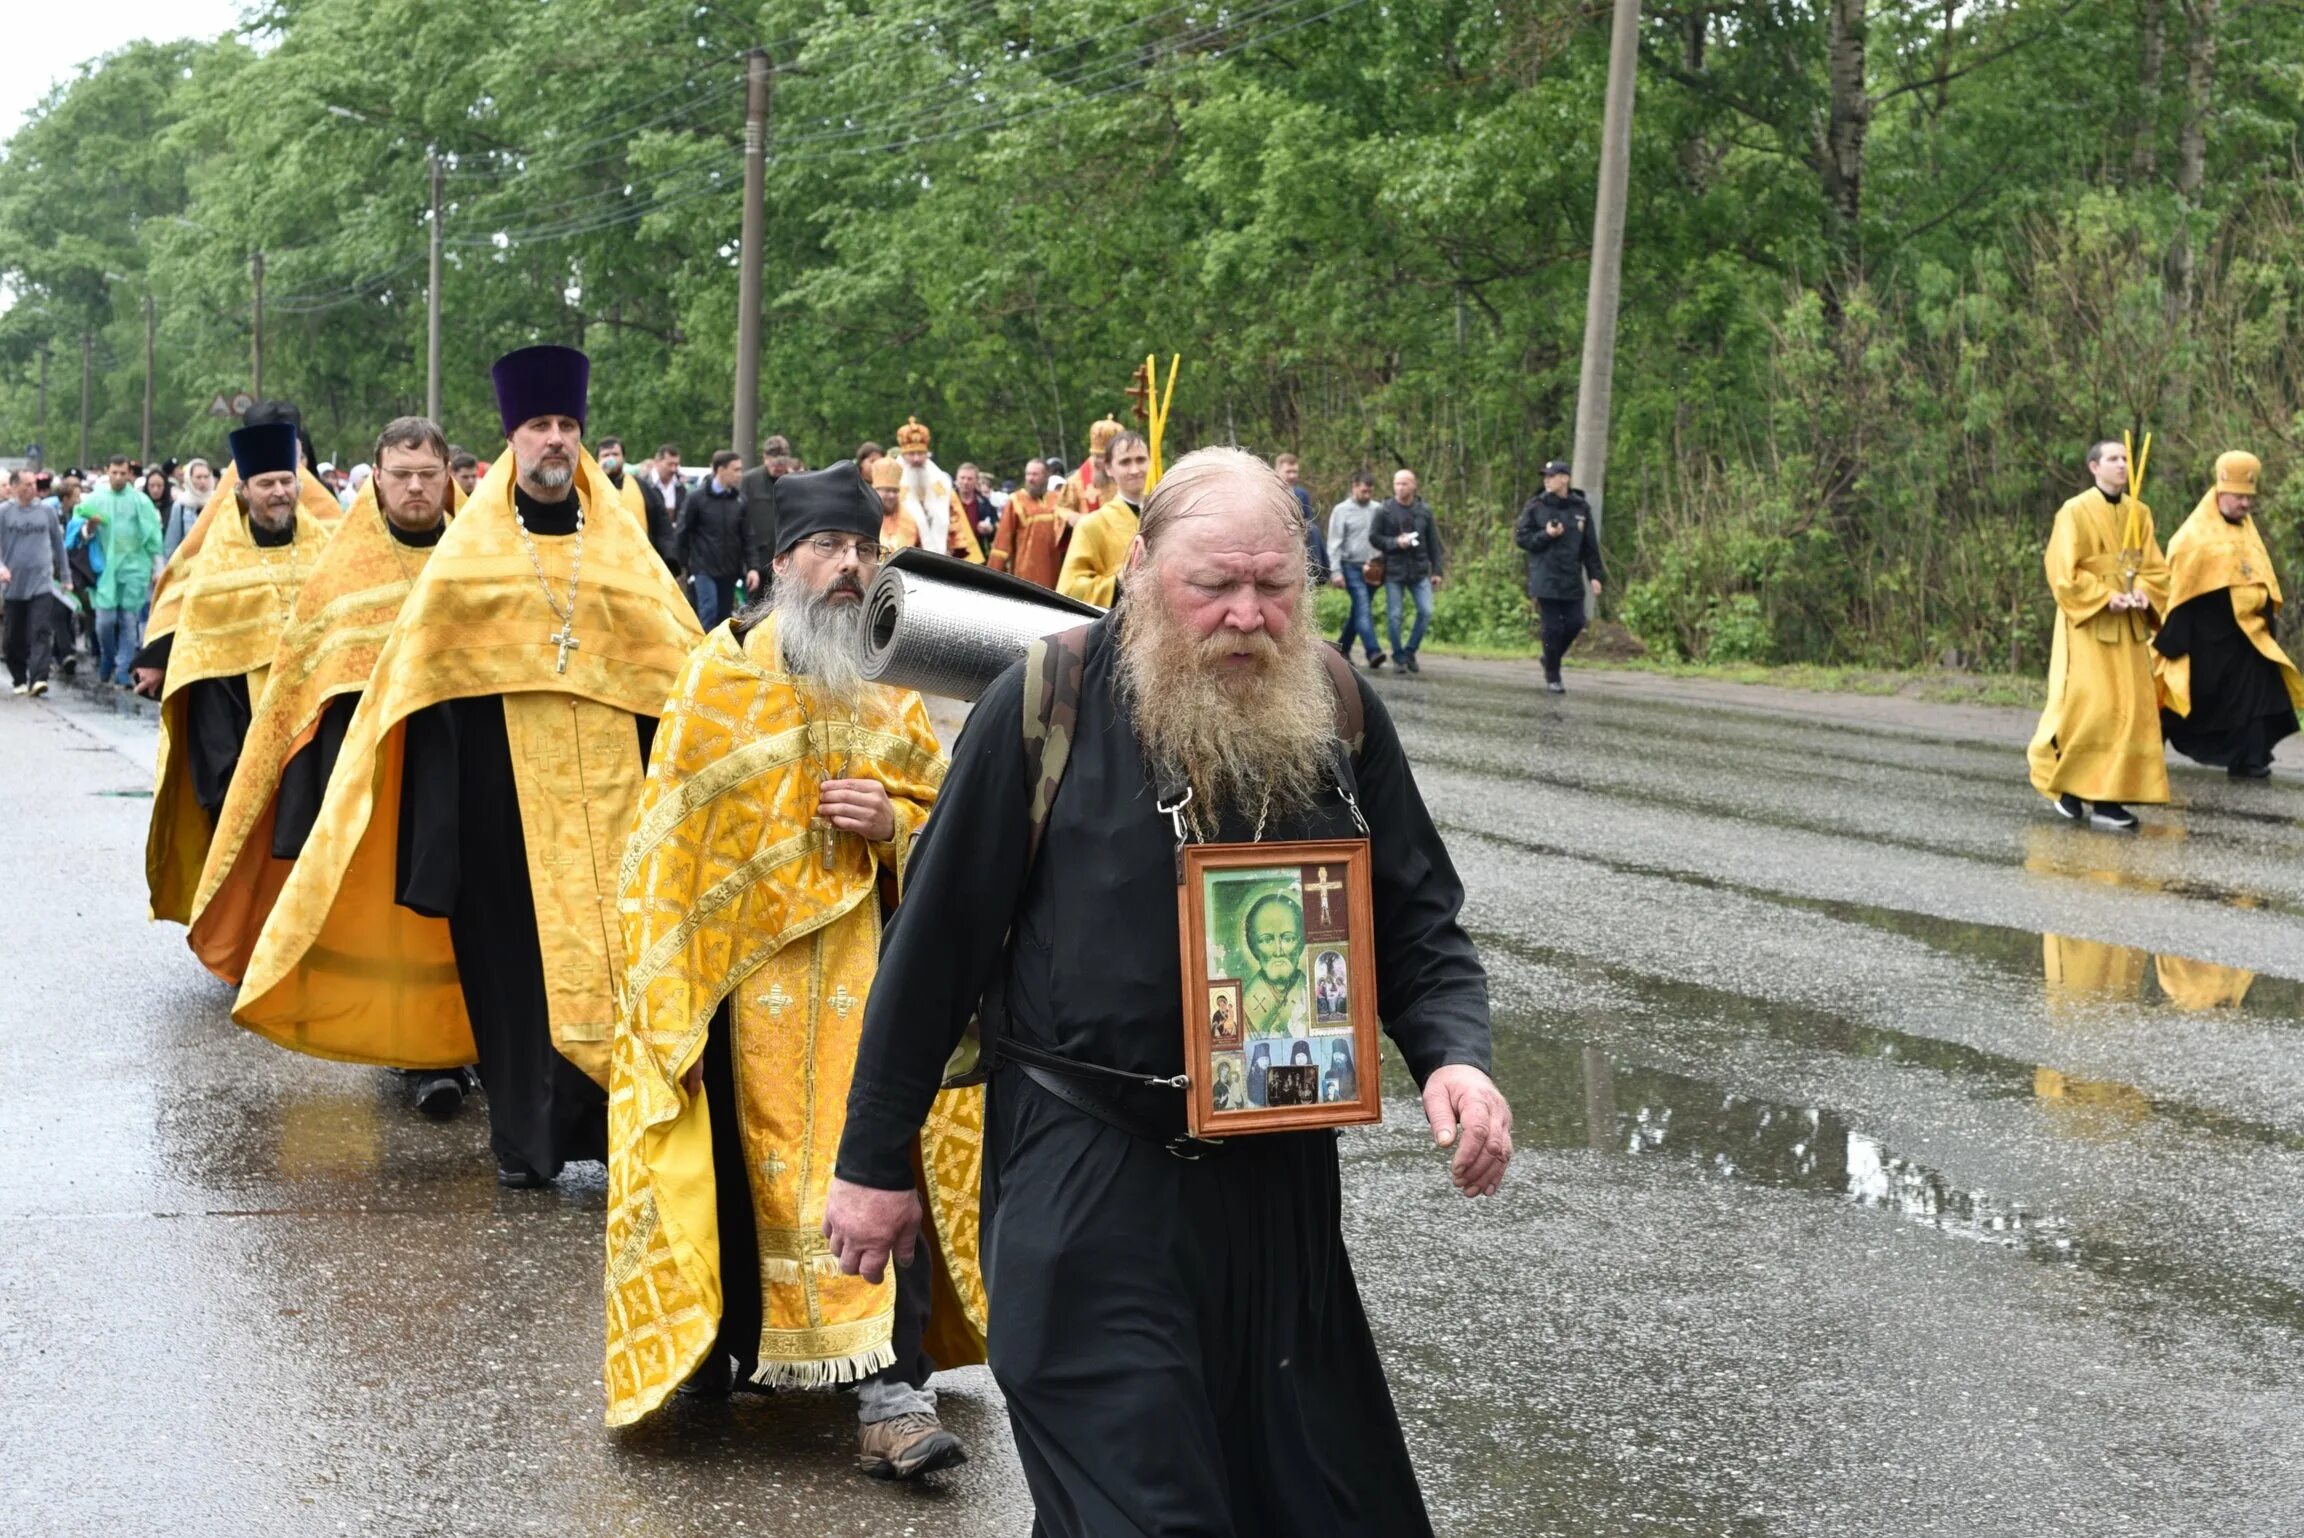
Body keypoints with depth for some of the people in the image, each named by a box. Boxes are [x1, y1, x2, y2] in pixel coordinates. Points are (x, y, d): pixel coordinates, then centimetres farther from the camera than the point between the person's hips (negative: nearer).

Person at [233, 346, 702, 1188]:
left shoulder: (622, 549, 9)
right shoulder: (470, 554, 3)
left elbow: (680, 668, 12)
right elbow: (419, 680, 2)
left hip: (609, 785, 1)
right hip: (503, 781, -1)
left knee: (613, 946, -4)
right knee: (514, 950, 0)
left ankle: (613, 1119, 1)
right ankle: (525, 1135, 8)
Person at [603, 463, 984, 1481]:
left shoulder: (899, 690, 10)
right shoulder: (719, 679, 1)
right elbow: (669, 848, -1)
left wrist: (894, 823, -8)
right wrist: (669, 1007, -7)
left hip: (874, 977, 2)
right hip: (750, 981, -2)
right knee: (741, 1176, 4)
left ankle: (892, 1394, -8)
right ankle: (715, 1350, 25)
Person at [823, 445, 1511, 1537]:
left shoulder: (1336, 709, 0)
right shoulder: (1049, 704, -11)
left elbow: (1418, 920, 7)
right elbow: (938, 937, -4)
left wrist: (1454, 1052, -14)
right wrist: (876, 1161, 0)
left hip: (1283, 1177, 4)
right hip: (1088, 1172, -4)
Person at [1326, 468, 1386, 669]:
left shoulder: (1377, 510, 8)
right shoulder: (1342, 510, 0)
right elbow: (1334, 543, -2)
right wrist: (1336, 571, -9)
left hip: (1371, 568, 4)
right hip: (1351, 567, -4)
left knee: (1359, 610, 11)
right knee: (1363, 608, -15)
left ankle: (1342, 648, 26)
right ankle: (1372, 652, -24)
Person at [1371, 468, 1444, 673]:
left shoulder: (1424, 511, 5)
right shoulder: (1384, 511, -3)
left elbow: (1433, 543, 8)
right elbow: (1373, 537, -1)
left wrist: (1437, 570, 5)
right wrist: (1395, 543, -16)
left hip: (1420, 571, 2)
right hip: (1394, 571, -2)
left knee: (1426, 611, -7)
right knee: (1394, 615, 0)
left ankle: (1410, 652, 8)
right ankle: (1399, 657, 12)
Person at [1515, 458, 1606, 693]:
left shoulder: (1581, 508, 5)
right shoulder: (1536, 506, 0)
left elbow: (1590, 546, 8)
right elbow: (1521, 538, 1)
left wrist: (1595, 575, 4)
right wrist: (1546, 535, -14)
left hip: (1572, 579, 3)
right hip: (1545, 579, -3)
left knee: (1575, 623, -1)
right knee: (1553, 627, -3)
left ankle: (1550, 658, 25)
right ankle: (1552, 677, 9)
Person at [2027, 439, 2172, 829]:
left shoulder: (2139, 513, 10)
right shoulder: (2075, 512, -6)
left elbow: (2155, 567, 10)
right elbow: (2064, 572, -12)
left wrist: (2143, 594, -11)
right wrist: (2106, 598, -20)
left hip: (2128, 628, 6)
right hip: (2087, 625, -6)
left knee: (2130, 710, 1)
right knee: (2090, 706, -13)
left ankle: (2108, 799, 5)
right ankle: (2060, 777, 8)